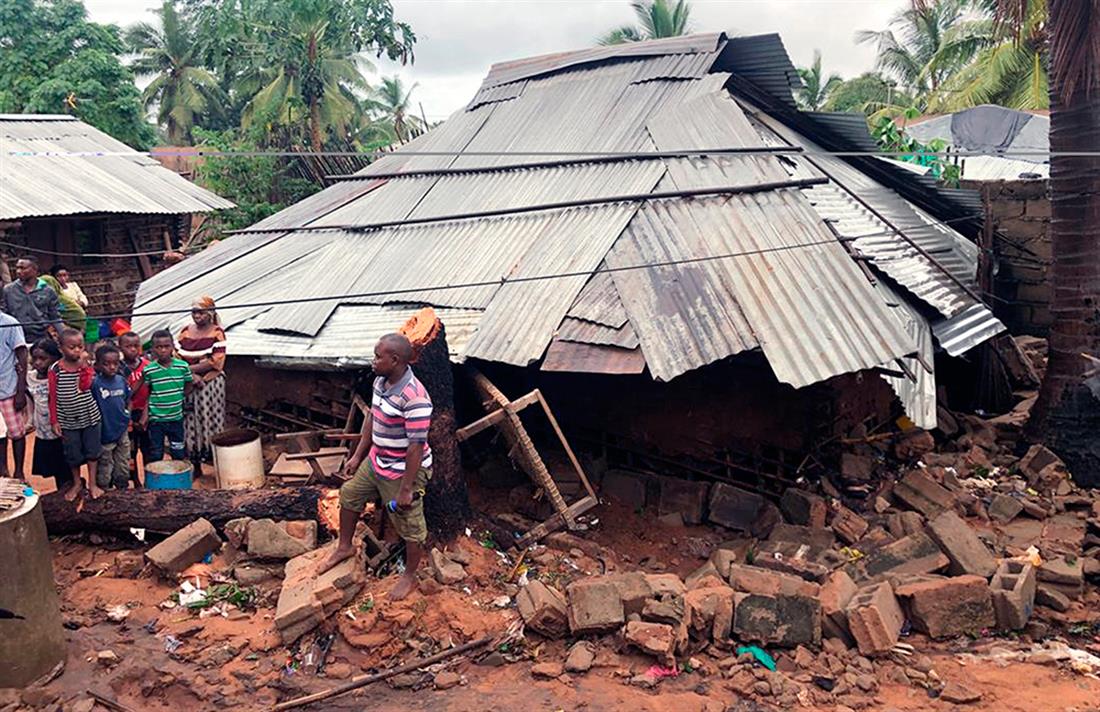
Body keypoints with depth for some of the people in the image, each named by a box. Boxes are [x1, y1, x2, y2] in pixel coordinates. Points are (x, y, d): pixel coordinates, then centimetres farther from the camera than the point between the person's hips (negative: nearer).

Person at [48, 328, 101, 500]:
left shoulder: (86, 365, -4)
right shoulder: (55, 370, -8)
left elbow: (85, 385, -20)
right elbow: (53, 397, -4)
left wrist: (84, 365, -22)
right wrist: (54, 421, -4)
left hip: (89, 416, 1)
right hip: (68, 420, -1)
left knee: (92, 450, 10)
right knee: (73, 454, 10)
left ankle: (92, 483, 22)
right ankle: (76, 484, 28)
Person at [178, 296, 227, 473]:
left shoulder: (216, 332, -3)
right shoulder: (185, 332, 8)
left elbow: (216, 361, -11)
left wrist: (190, 368, -12)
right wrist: (192, 376, -11)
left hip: (211, 384, -3)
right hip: (188, 385, 4)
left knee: (210, 421, 0)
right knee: (190, 423, 5)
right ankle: (195, 465, 14)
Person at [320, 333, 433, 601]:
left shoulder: (414, 398, -33)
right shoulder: (381, 381, -4)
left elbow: (416, 447, -28)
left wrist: (407, 489, -23)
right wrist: (357, 455, 15)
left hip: (403, 472, -9)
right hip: (375, 462, 9)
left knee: (410, 527, 11)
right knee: (349, 495, 25)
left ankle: (410, 576, 34)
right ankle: (344, 548, 49)